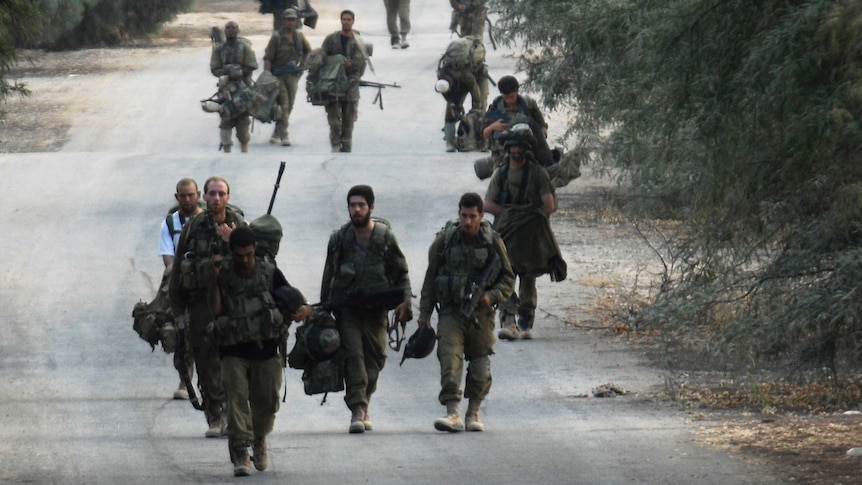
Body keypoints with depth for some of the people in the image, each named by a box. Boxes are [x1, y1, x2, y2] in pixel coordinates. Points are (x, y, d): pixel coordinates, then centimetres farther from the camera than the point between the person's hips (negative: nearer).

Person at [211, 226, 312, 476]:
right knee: (237, 398, -15)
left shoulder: (269, 272, 2)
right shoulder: (223, 275, -2)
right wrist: (215, 278, -15)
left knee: (266, 401, 8)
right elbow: (216, 311, -10)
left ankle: (259, 440, 37)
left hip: (266, 349, 2)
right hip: (234, 351, -1)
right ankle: (240, 454, -17)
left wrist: (302, 309, -14)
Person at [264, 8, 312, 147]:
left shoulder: (299, 36, 6)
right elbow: (267, 58, -11)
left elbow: (308, 50, 26)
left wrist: (302, 65, 15)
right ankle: (284, 136, -17)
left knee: (289, 106, 9)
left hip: (293, 76, 5)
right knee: (283, 105, -13)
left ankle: (276, 134, 22)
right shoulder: (277, 37, -9)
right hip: (279, 76, -5)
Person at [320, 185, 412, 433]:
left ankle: (362, 405, 23)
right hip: (346, 307, 0)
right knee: (353, 355, -12)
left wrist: (404, 302, -6)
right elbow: (329, 276, 12)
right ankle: (358, 411, -17)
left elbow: (401, 273, 7)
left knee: (375, 356, 4)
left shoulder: (385, 237, 1)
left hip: (376, 308, 0)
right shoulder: (339, 239, 4)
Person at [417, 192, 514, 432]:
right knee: (450, 359, -17)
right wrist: (424, 312, 7)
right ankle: (453, 414, -23)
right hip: (451, 311, -1)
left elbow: (508, 278, 8)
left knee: (480, 365, 4)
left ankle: (473, 413, 21)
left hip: (480, 312, 1)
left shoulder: (492, 242, 0)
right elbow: (431, 277, 8)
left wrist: (492, 296, -11)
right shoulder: (445, 239, -1)